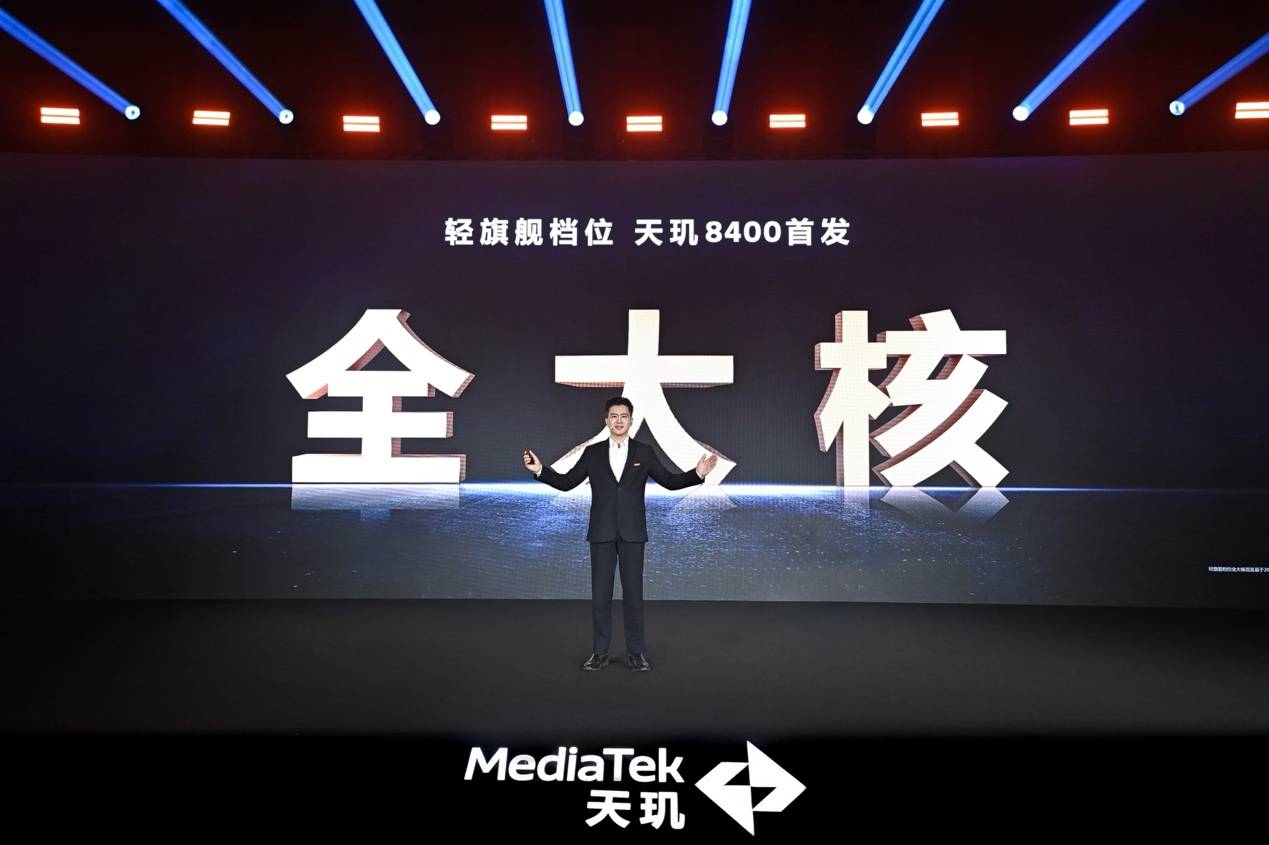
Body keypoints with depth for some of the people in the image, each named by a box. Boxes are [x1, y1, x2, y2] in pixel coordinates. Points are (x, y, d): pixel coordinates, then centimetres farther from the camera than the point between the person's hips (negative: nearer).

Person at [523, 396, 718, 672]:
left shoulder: (644, 452, 4)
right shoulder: (592, 452, 6)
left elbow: (670, 481, 4)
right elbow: (567, 482, 6)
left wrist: (697, 473, -10)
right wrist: (540, 470, -7)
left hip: (632, 533, -1)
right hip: (601, 533, 1)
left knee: (633, 593, 3)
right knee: (600, 594, 4)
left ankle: (635, 652, 12)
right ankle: (599, 652, 14)